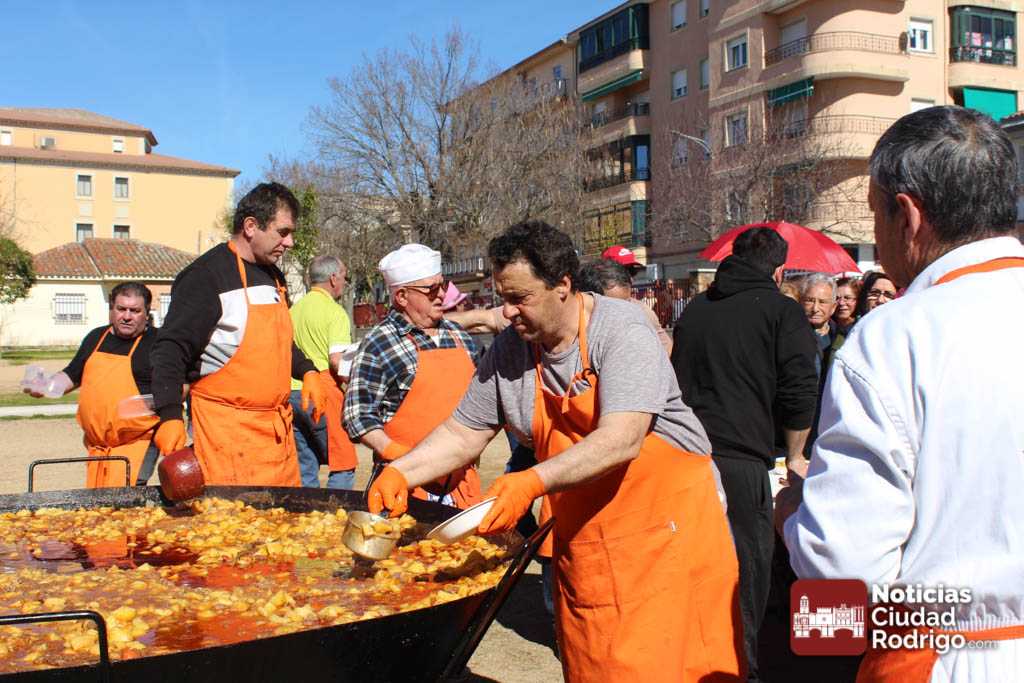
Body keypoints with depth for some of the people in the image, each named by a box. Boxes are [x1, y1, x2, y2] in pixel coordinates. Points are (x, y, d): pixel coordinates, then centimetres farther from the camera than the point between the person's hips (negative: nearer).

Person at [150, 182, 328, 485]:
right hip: (226, 427, -8)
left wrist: (307, 372, 12)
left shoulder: (273, 276, 16)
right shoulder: (205, 276, -10)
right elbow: (171, 350, -15)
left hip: (279, 431, 8)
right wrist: (170, 416, -25)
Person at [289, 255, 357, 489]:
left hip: (292, 393, 7)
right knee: (343, 467, 1)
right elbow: (337, 360, -18)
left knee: (305, 468, 12)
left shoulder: (294, 309, 13)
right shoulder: (335, 312, -8)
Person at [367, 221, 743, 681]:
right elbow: (463, 433, 7)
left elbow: (621, 440, -28)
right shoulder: (508, 352, 0)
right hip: (581, 538, 5)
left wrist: (535, 482, -39)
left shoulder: (621, 330, -17)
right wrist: (401, 472, -8)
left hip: (665, 526, -5)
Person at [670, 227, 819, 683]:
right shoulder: (782, 312, -1)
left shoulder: (694, 309, 15)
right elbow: (799, 395, -6)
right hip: (739, 458, -5)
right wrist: (795, 457, 8)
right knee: (746, 568, 6)